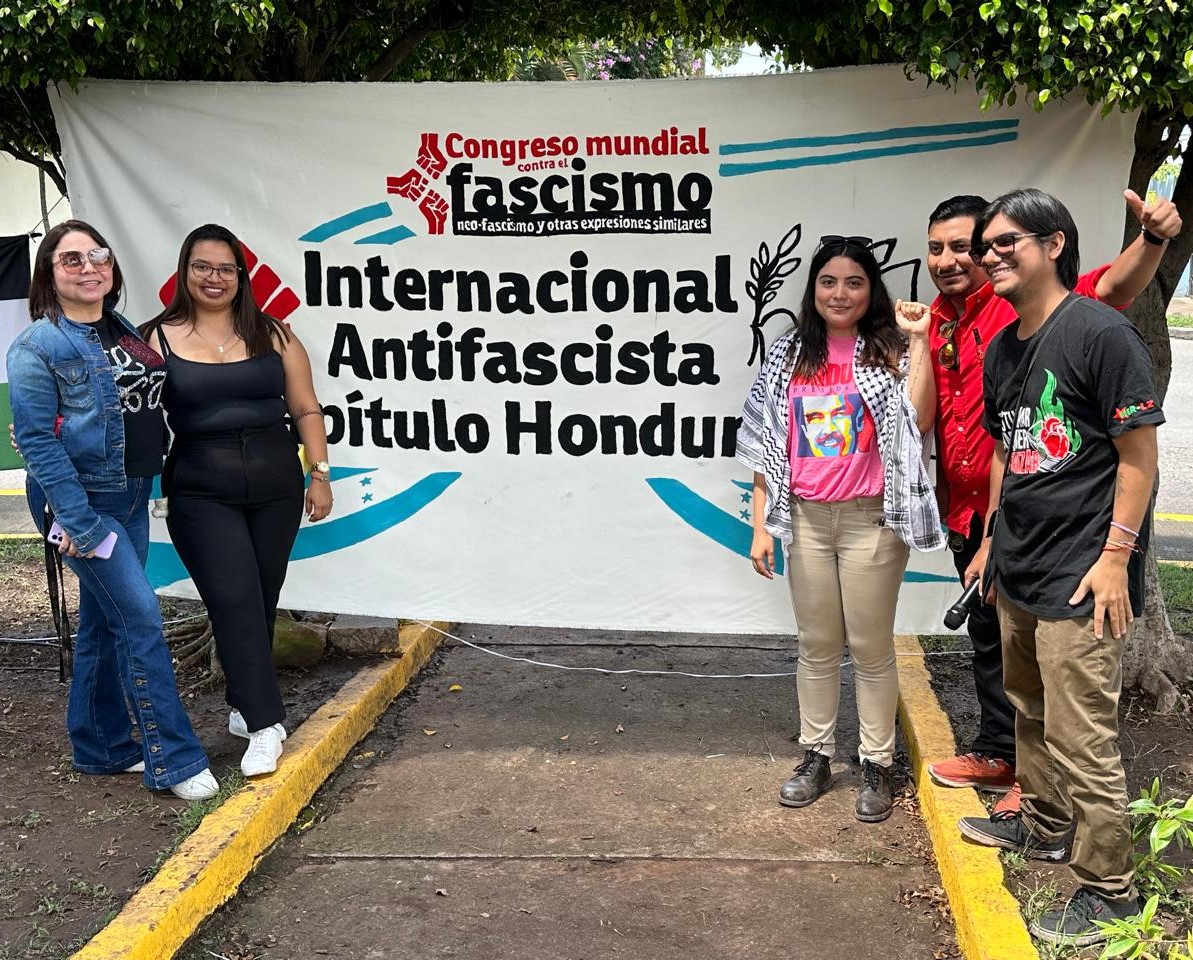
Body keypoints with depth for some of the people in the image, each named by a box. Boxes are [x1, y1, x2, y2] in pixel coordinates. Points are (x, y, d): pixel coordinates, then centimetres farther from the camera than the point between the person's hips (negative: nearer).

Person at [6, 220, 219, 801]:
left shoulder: (124, 333, 12)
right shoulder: (38, 345, -10)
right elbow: (36, 439, -15)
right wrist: (77, 523, -20)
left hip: (132, 496, 7)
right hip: (83, 498, -7)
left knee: (105, 621, 14)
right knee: (139, 616, -10)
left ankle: (100, 747, 26)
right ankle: (173, 760, -2)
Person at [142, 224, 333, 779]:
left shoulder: (271, 335, 6)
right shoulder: (158, 338, 0)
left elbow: (305, 409, 8)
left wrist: (320, 475, 5)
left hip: (275, 488, 3)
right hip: (201, 494, -2)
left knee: (261, 603, 9)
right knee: (235, 602, -10)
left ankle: (243, 704, 28)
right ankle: (264, 725, -5)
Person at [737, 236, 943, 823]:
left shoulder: (888, 352, -2)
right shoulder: (788, 356, 6)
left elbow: (917, 421, -18)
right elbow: (765, 444, 7)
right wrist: (761, 525, 4)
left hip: (870, 518, -3)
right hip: (806, 517, 3)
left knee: (871, 647, 6)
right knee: (816, 645, 13)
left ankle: (876, 765, 19)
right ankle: (815, 756, 26)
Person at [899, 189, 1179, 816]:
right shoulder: (939, 321, 7)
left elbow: (1113, 287, -28)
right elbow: (922, 418, 3)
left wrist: (1152, 239, -47)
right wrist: (917, 342, -6)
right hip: (967, 511, 7)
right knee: (988, 636, 20)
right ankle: (997, 753, 37)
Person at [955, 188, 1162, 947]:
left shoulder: (1101, 332, -12)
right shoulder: (1000, 349, 11)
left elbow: (1139, 454, -12)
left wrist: (1116, 555, -15)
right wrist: (991, 540, 19)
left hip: (1079, 578, -8)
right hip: (1019, 573, 8)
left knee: (1081, 742, -4)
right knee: (1031, 715, 22)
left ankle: (1109, 890, 11)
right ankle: (1043, 825, 41)